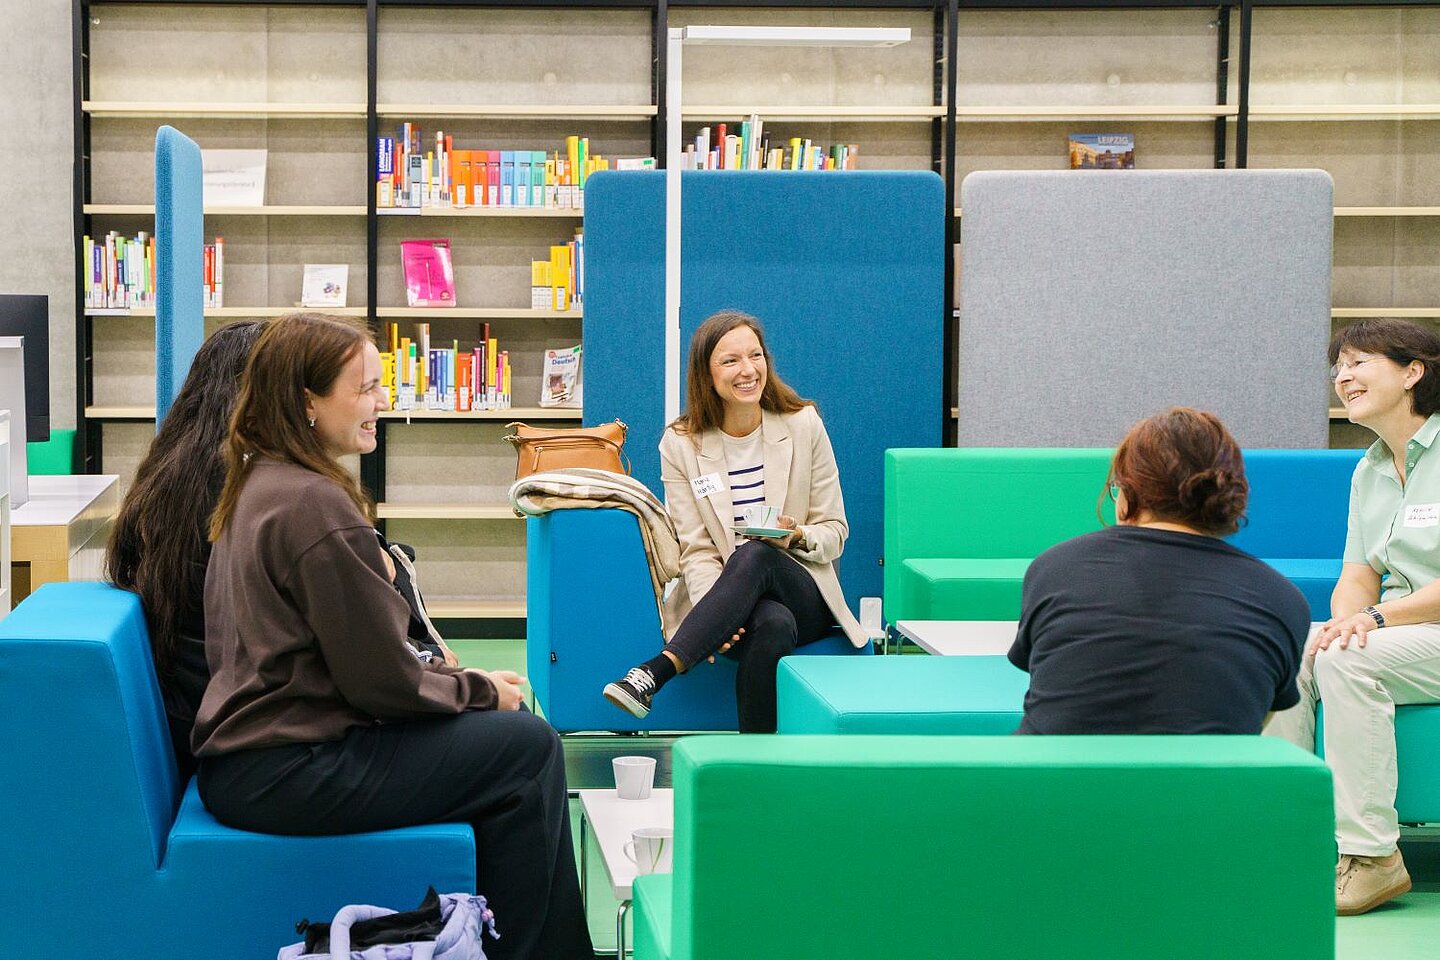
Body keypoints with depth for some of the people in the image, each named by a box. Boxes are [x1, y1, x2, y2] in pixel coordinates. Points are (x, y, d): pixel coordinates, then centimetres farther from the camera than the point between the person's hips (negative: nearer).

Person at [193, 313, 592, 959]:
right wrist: (480, 689, -2)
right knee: (528, 748, -6)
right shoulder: (317, 506, -20)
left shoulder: (255, 484, 10)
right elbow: (383, 683, -17)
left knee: (511, 733, 15)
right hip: (282, 774, -10)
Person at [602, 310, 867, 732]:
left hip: (805, 598, 1)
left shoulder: (803, 425, 2)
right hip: (719, 601, -1)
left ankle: (657, 670, -42)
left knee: (753, 556, -36)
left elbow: (835, 531, 6)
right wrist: (717, 616, -24)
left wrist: (799, 537, -19)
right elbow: (696, 550, -3)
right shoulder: (681, 444, 2)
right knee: (773, 625, -39)